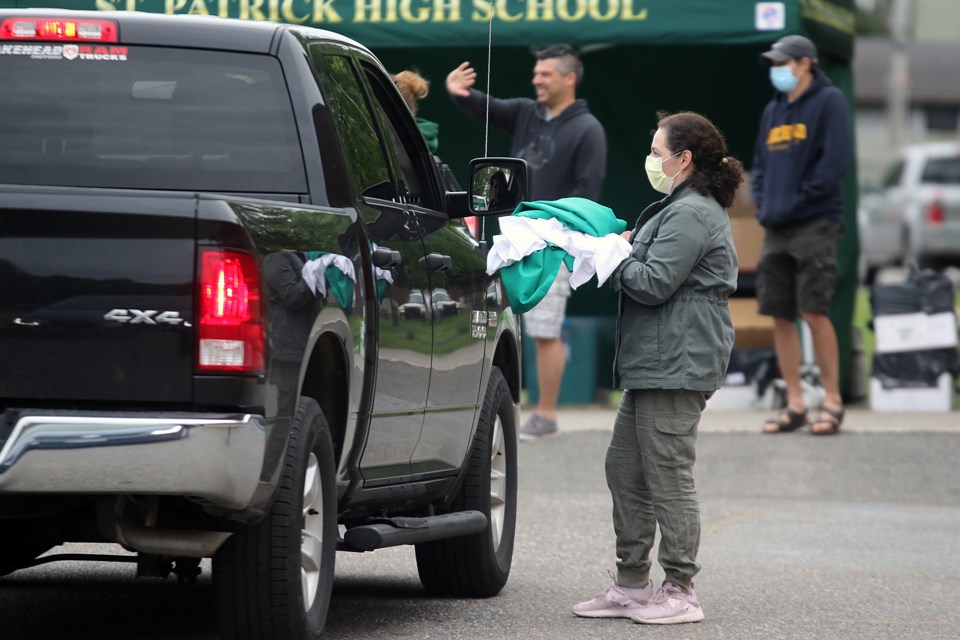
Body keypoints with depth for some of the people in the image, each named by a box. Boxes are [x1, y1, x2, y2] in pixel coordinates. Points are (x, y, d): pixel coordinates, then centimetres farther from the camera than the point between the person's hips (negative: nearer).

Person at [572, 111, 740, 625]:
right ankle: (631, 585, 19)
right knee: (624, 469, 13)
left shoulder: (692, 215, -14)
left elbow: (654, 284, -20)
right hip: (654, 366, 11)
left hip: (676, 366, -11)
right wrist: (629, 250, 9)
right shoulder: (682, 208, 20)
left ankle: (680, 592, -3)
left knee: (668, 476, -8)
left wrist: (614, 259, -6)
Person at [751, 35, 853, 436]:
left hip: (815, 226, -7)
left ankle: (832, 401, -2)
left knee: (814, 312, -12)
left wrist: (796, 204, -13)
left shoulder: (828, 102, -4)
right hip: (777, 230, 7)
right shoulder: (773, 111, 17)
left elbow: (837, 159, -13)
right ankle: (795, 405, 9)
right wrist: (763, 205, 3)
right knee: (780, 316, 3)